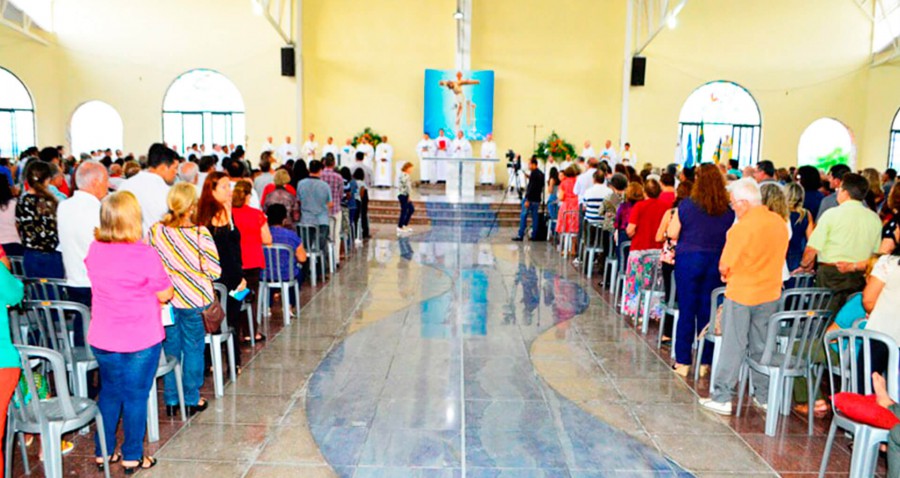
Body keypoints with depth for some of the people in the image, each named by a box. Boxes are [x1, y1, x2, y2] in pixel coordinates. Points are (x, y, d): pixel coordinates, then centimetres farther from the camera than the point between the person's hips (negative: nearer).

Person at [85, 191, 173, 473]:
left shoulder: (94, 250, -2)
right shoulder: (144, 254, -21)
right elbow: (166, 295, -13)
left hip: (102, 339, 5)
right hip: (141, 340, -5)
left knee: (109, 392, 20)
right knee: (135, 396, 9)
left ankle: (103, 451, 31)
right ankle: (132, 457, 20)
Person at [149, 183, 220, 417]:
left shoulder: (155, 231, -8)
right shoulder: (200, 234, -18)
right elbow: (214, 271, -14)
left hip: (166, 299, 3)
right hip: (195, 299, -3)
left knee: (171, 348, 16)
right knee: (193, 349, 11)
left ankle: (171, 400, 26)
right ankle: (192, 400, 21)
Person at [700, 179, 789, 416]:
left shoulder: (741, 228, -19)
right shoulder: (780, 223, 2)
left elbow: (724, 266, -15)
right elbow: (777, 258, 11)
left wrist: (727, 275, 6)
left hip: (741, 294, -6)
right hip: (770, 294, 6)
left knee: (733, 346, 2)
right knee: (762, 346, 16)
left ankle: (722, 397, 8)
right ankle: (764, 396, 24)